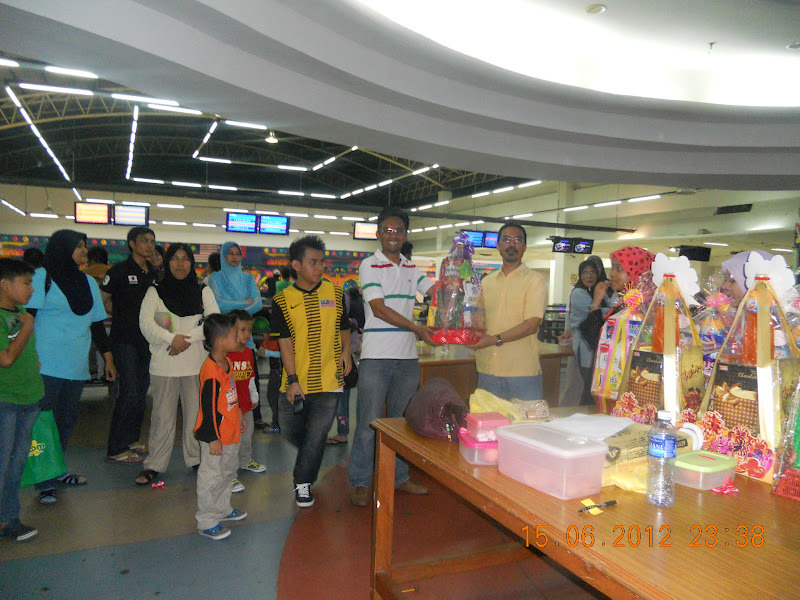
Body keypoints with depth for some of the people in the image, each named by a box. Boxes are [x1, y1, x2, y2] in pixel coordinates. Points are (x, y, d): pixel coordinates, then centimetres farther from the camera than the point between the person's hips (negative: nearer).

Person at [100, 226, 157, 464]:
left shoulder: (154, 273, 12)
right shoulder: (120, 270, -5)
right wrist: (122, 315, -4)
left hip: (147, 340, 6)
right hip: (125, 340, -6)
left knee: (142, 391, 12)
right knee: (130, 393, -9)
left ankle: (131, 439, 26)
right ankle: (116, 449, 2)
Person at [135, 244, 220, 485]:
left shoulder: (203, 291, 9)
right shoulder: (155, 292, 6)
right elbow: (145, 323, -7)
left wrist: (188, 338, -14)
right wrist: (172, 338, -21)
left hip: (197, 364, 1)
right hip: (163, 365, -1)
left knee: (196, 414, 6)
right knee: (162, 416, 4)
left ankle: (196, 459, 20)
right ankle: (154, 464, 16)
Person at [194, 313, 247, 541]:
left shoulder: (227, 361, 5)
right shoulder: (211, 370, -25)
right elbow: (208, 407, -23)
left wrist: (238, 418, 24)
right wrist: (213, 438, -19)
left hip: (230, 432, 10)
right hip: (215, 436, -10)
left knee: (228, 470, 23)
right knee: (212, 477, 3)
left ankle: (222, 508, 41)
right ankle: (206, 522, 16)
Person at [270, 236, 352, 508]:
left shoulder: (334, 293, 3)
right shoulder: (284, 299, -2)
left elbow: (344, 326, 16)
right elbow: (285, 342, -4)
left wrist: (346, 351, -2)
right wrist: (293, 380, -10)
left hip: (328, 380, 0)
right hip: (295, 382, 1)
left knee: (316, 436, 2)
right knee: (290, 431, 13)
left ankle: (303, 482, 21)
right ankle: (309, 459, 44)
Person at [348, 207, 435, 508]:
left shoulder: (411, 268, 15)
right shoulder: (369, 265, -3)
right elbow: (379, 309, -13)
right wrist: (416, 328, -21)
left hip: (407, 357, 6)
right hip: (376, 356, -5)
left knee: (402, 420, 14)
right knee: (369, 422, -1)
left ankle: (400, 477, 27)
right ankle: (359, 482, 13)